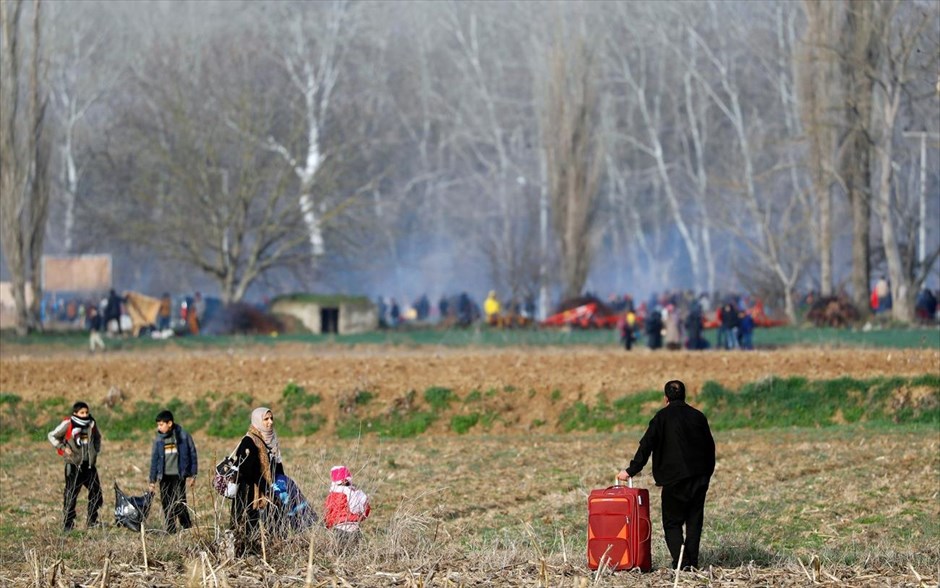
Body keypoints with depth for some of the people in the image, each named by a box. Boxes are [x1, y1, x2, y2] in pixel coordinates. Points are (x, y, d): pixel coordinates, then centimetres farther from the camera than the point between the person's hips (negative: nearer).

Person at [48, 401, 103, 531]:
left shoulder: (91, 423, 7)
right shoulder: (68, 424, -7)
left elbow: (97, 437, 26)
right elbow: (52, 436, 1)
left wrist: (96, 450, 11)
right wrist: (63, 448, -9)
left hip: (90, 464, 5)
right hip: (74, 465, -5)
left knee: (96, 492, 4)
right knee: (71, 494, -3)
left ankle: (92, 521, 16)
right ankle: (68, 524, 4)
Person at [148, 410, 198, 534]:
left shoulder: (183, 436, -4)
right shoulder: (159, 439, 6)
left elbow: (192, 454, 1)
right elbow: (154, 459, 11)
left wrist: (192, 475, -1)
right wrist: (152, 480, 8)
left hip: (178, 475, -4)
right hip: (164, 476, 4)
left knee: (180, 504, -10)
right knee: (166, 505, 3)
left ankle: (188, 528, 4)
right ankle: (171, 531, 10)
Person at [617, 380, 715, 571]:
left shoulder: (663, 417, -3)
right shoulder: (698, 416, 9)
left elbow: (646, 446, -8)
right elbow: (710, 448, 14)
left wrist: (631, 470, -4)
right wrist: (706, 474, 23)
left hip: (675, 479, -4)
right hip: (699, 478, 4)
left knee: (672, 523, 3)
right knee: (694, 522, 11)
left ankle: (681, 563, -12)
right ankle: (692, 563, 6)